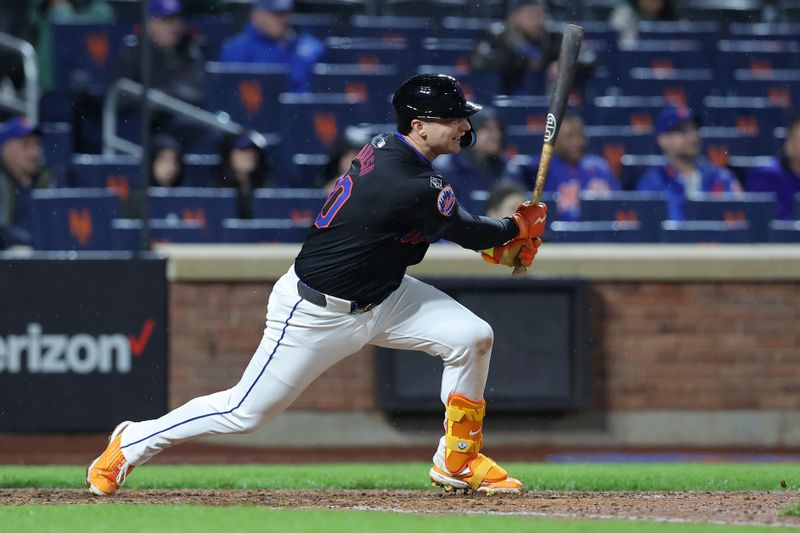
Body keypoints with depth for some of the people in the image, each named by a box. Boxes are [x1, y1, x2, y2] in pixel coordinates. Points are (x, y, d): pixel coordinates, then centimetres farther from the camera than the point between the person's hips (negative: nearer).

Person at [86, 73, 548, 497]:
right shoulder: (414, 189, -32)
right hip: (317, 314, -9)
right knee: (246, 412, 3)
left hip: (381, 296, 9)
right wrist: (518, 228, 4)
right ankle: (133, 443, 24)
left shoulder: (386, 148, -4)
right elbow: (468, 233, -16)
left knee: (472, 336, -5)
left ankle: (458, 462, 11)